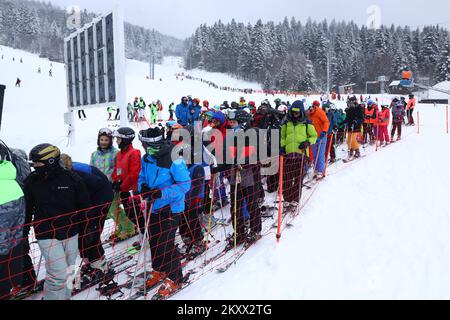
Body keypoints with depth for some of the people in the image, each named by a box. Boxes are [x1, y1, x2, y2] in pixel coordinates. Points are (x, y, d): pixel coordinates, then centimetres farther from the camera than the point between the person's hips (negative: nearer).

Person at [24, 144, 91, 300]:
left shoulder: (71, 179, -9)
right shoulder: (31, 182, -4)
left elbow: (85, 207, 0)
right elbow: (26, 209, 5)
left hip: (70, 233, 1)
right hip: (47, 235, -1)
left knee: (68, 271, 14)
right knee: (59, 274, -10)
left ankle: (65, 296, 35)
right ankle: (53, 296, 14)